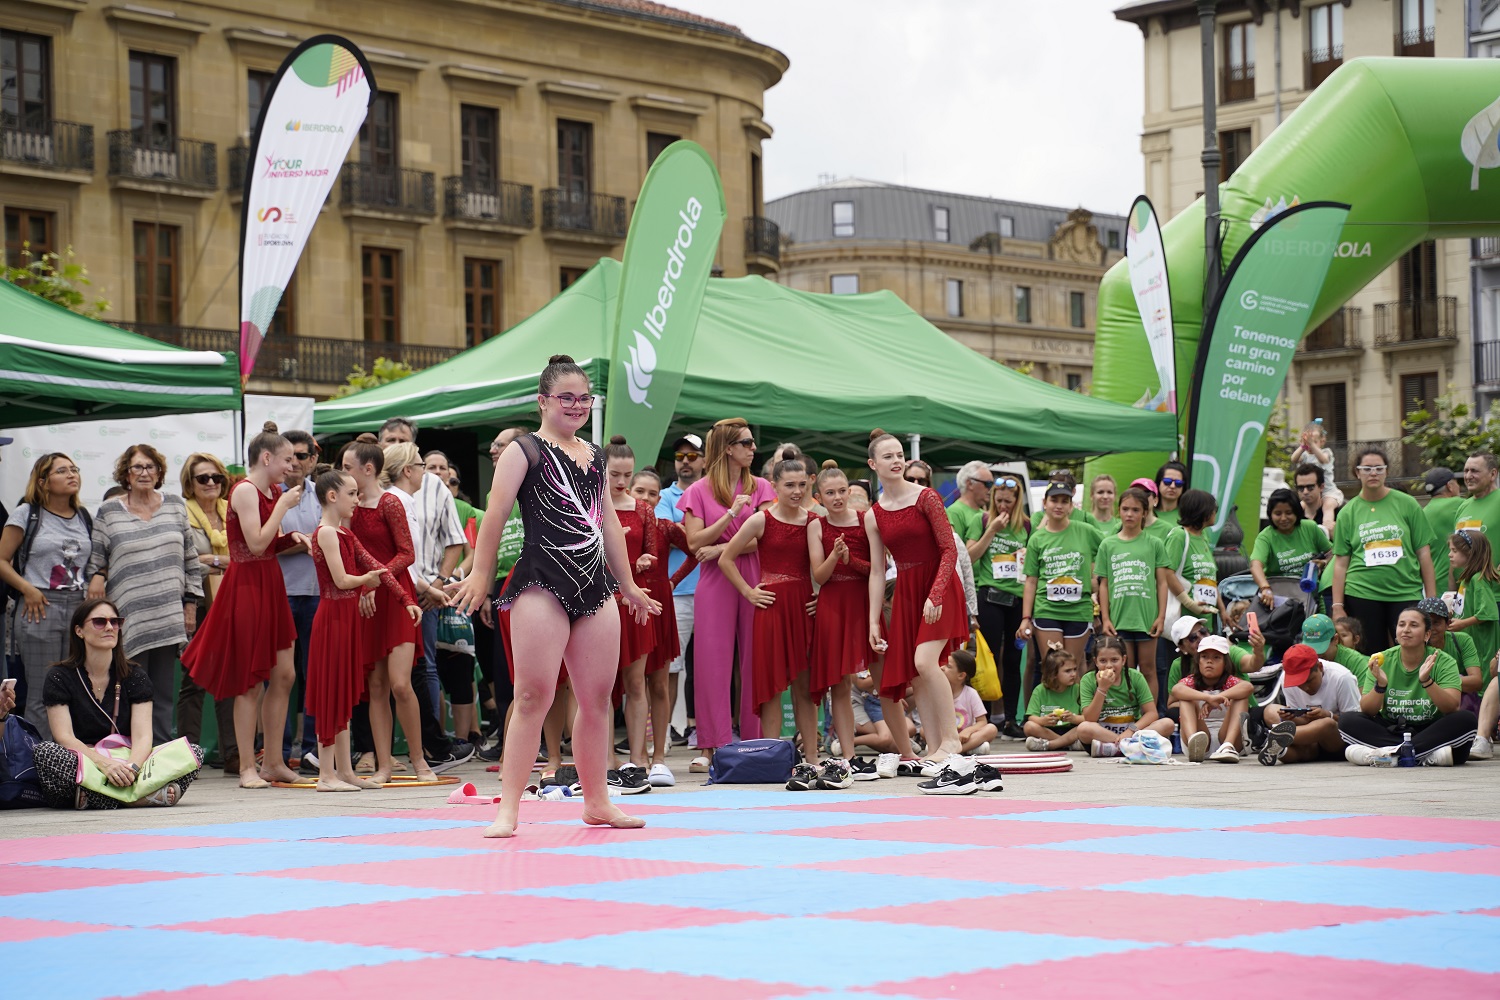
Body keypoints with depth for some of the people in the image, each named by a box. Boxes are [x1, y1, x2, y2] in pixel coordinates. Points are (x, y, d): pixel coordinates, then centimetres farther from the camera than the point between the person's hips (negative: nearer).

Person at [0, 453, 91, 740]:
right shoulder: (26, 514, 1)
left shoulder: (84, 517, 15)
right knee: (41, 695, -4)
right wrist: (28, 589, -12)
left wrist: (93, 592, 8)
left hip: (79, 608, 5)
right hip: (39, 609, -4)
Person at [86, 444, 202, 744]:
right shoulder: (108, 512, 4)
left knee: (164, 694, 5)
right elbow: (95, 563, 7)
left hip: (169, 617, 3)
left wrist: (190, 604, 9)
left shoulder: (175, 506, 11)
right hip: (129, 618, -2)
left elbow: (191, 559, 13)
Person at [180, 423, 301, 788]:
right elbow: (257, 544, -21)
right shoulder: (245, 491, -13)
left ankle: (274, 762, 15)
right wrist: (283, 506, -14)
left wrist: (291, 538, 0)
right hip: (246, 585, -9)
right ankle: (247, 768, 3)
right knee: (251, 683, -4)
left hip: (270, 586, 9)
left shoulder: (273, 492, 14)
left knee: (284, 675, 7)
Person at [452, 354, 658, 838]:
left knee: (597, 698, 8)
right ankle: (508, 809, -9)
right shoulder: (524, 450, -1)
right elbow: (496, 513, -8)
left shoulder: (595, 455, 18)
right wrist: (480, 573, -16)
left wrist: (629, 585, 26)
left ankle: (597, 802, 18)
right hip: (541, 584, -6)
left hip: (594, 587, 6)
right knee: (534, 696, -11)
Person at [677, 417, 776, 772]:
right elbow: (695, 542, -4)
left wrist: (723, 548, -10)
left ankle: (754, 743, 7)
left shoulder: (759, 487, 10)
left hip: (754, 580, 1)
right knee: (712, 662, -4)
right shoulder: (699, 492, 6)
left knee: (754, 661, 1)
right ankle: (711, 746, -1)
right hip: (715, 583, -1)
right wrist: (732, 512, -13)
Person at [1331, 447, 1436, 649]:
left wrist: (1431, 596, 2)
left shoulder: (1406, 504, 5)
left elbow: (1423, 551, 6)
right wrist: (1337, 605, 1)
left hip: (1406, 592, 0)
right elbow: (1341, 562, 7)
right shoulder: (1349, 512, 7)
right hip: (1362, 595, 0)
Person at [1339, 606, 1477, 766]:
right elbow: (1367, 710, -5)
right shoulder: (1383, 661, 1)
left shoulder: (1443, 661, -4)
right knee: (1348, 721, -21)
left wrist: (1426, 681, -33)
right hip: (1389, 731, 2)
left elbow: (1452, 707, -18)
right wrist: (1380, 685, -25)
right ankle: (1428, 756, -31)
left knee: (1466, 720, -28)